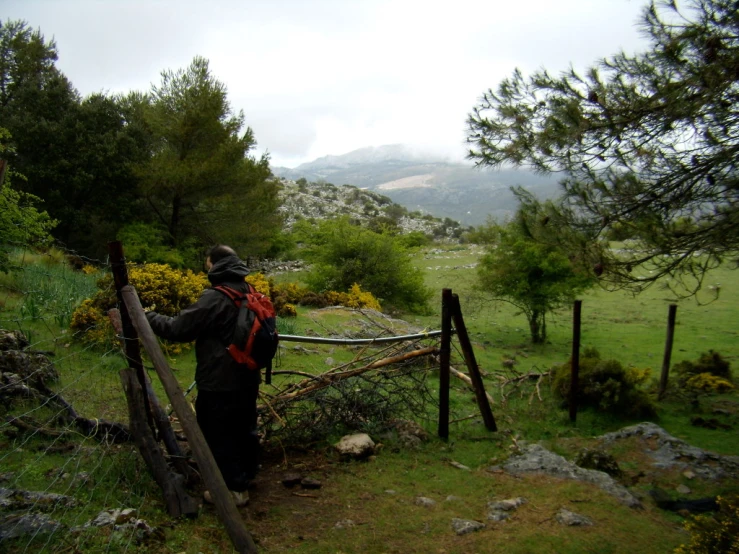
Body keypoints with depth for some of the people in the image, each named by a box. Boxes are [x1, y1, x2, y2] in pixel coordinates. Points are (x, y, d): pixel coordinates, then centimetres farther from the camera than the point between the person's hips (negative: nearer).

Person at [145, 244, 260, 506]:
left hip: (219, 382, -8)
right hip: (247, 378, 8)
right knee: (244, 428, 21)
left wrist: (149, 317, 0)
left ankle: (233, 488, 14)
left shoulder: (214, 298, -21)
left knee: (218, 434, 6)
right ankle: (246, 475, 35)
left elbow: (178, 328, -16)